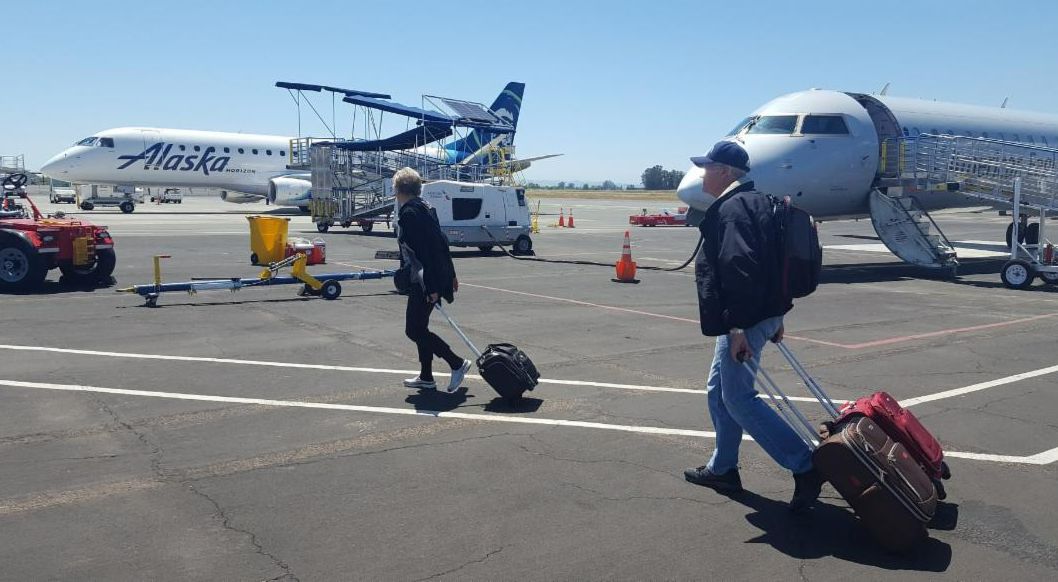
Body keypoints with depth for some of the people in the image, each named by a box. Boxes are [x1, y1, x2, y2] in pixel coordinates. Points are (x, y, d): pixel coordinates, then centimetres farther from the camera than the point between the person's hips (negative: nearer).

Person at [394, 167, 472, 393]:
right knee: (419, 327, 17)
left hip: (423, 283, -10)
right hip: (439, 277, 10)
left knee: (413, 330, -2)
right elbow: (441, 242, 16)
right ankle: (426, 377, 25)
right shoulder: (425, 208, 12)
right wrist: (450, 275, 20)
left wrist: (431, 287, -23)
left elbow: (422, 252, -22)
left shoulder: (408, 214, -17)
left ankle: (457, 363, -1)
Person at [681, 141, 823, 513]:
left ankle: (805, 467, -5)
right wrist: (773, 318, 24)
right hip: (762, 314, 11)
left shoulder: (731, 209, -17)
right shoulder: (751, 203, 18)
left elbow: (741, 269, -27)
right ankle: (722, 468, 28)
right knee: (719, 391, 18)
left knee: (738, 398, -8)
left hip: (744, 323, -11)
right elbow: (768, 265, 21)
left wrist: (738, 326, -28)